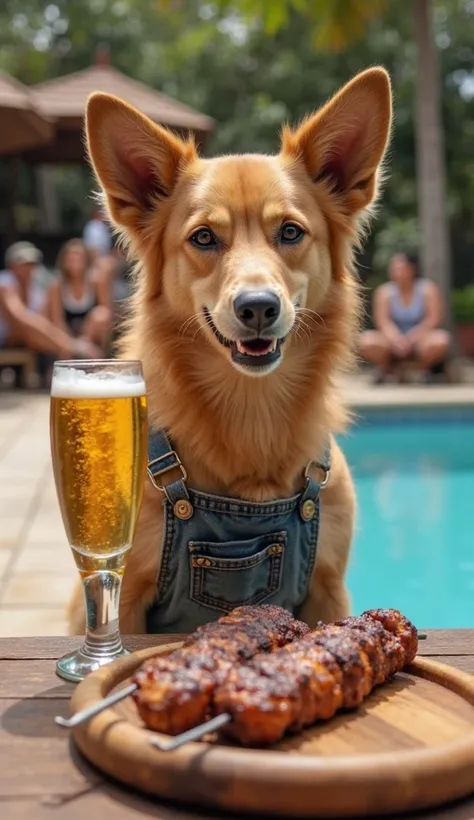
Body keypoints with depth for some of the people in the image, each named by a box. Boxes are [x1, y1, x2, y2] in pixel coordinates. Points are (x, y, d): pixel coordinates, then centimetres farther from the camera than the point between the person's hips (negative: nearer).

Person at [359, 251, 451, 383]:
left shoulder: (427, 288, -6)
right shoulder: (384, 291, -4)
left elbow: (434, 318, -13)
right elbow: (382, 320, -14)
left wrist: (414, 336, -27)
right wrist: (396, 338, -33)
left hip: (420, 339, -1)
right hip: (394, 340, 1)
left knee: (440, 340, -35)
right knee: (367, 340, -28)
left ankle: (426, 369, 1)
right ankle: (386, 368, 4)